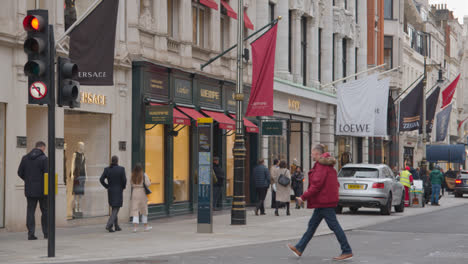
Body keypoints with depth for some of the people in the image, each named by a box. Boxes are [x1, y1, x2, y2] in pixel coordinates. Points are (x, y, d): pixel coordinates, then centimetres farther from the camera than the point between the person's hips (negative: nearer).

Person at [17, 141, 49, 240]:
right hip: (42, 190, -4)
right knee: (45, 211, 8)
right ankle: (46, 233, 11)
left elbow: (20, 173, 7)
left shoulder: (25, 158, 5)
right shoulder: (44, 159, -10)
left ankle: (31, 233, -1)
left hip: (29, 190, 4)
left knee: (30, 211, 5)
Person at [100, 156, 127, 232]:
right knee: (116, 210, -3)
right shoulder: (121, 169, -9)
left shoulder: (107, 169, 0)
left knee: (114, 209, 18)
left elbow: (101, 179, -6)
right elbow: (124, 180, -13)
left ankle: (116, 226, 20)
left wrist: (107, 186, 7)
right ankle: (108, 225, -19)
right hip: (119, 192, -4)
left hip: (110, 191, 4)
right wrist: (123, 187, 5)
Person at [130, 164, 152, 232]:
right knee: (144, 210, 12)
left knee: (135, 210, 1)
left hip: (134, 193, 2)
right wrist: (149, 182, 10)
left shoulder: (133, 175, 2)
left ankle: (135, 227, -12)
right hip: (142, 192, -2)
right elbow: (148, 184, -10)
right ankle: (146, 226, 22)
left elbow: (132, 185, 4)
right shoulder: (144, 175, -7)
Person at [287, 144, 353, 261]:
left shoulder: (321, 166, -16)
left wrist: (303, 197, -15)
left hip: (325, 201, -11)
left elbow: (317, 185, -22)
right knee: (312, 224, 14)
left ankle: (347, 252, -4)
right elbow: (335, 183, 19)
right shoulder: (328, 165, 14)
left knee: (334, 225, -7)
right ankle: (299, 248, 21)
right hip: (324, 201, 11)